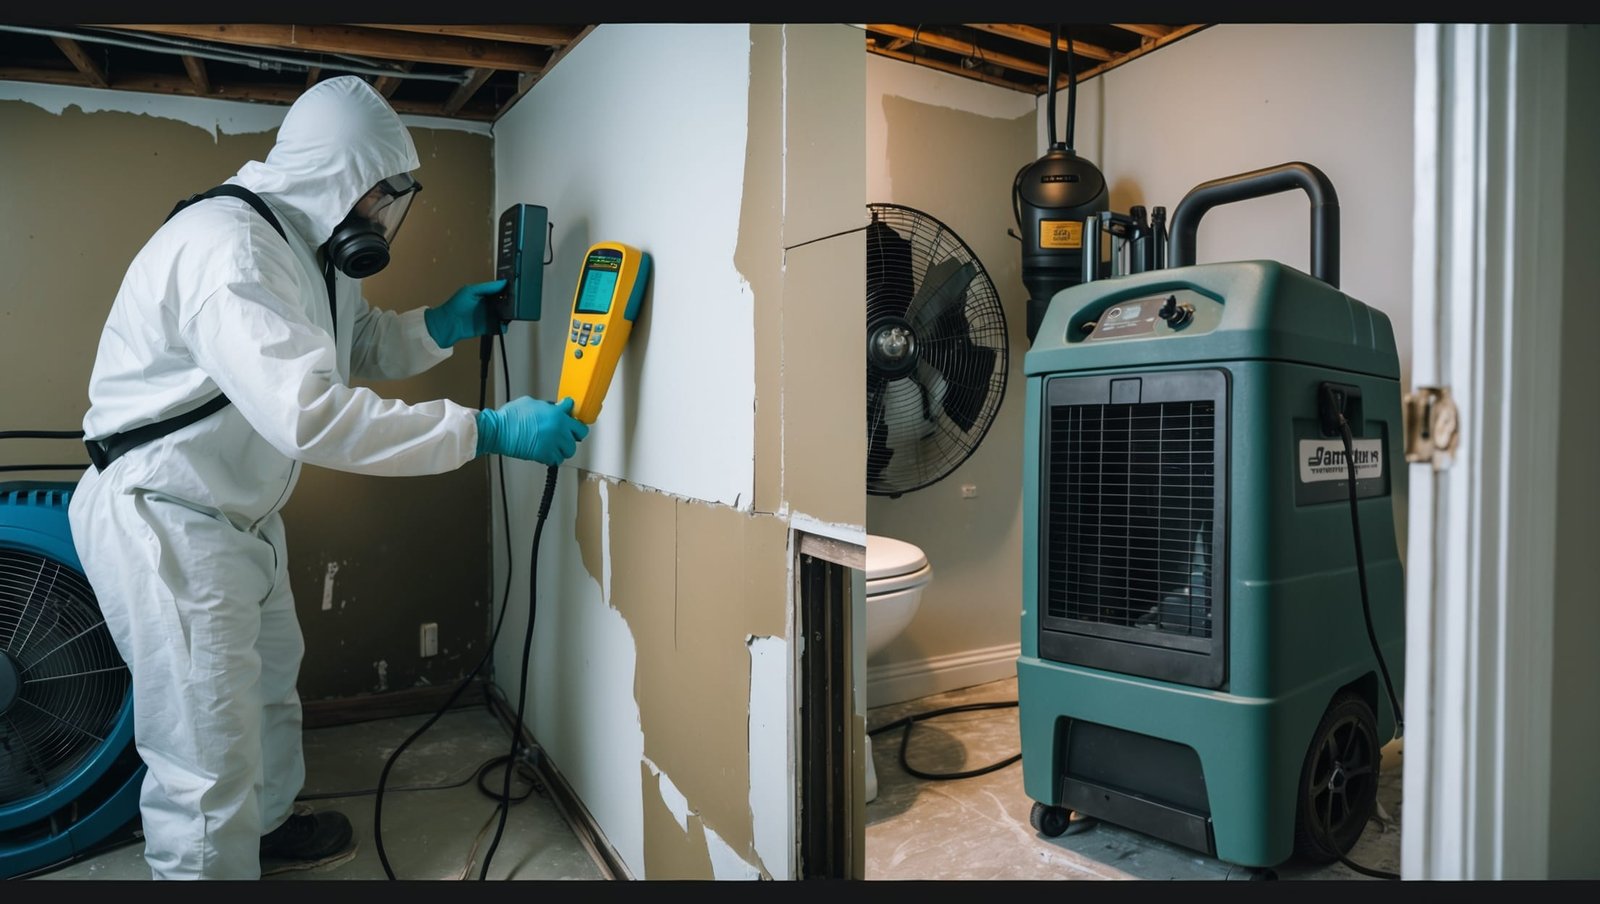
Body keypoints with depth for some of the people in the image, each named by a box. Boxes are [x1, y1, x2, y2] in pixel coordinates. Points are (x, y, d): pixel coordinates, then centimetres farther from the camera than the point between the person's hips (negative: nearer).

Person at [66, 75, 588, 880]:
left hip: (239, 514, 11)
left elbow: (361, 345, 18)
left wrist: (442, 323, -3)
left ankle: (265, 826, 49)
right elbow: (311, 413, -37)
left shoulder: (307, 248, 6)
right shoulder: (226, 246, -27)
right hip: (164, 520, -10)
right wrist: (488, 432, -36)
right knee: (209, 758, -4)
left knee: (269, 683, 26)